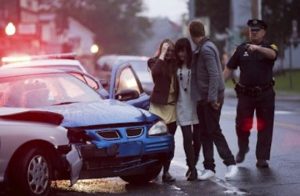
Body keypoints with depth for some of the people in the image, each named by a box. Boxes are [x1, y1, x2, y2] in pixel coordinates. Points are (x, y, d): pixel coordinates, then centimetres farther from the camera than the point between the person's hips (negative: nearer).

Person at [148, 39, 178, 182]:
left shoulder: (175, 63, 6)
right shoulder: (154, 62, -1)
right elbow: (155, 72, -25)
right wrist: (162, 55, -20)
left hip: (172, 105, 3)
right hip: (158, 105, -3)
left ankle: (166, 171, 11)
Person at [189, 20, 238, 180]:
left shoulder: (206, 49, -16)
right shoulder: (200, 49, 13)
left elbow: (214, 75, -22)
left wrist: (213, 98, -23)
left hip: (211, 98, -9)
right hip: (203, 98, 9)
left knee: (214, 131, -5)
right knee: (205, 133, 9)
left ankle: (230, 163, 1)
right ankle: (209, 167, 12)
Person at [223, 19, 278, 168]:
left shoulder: (269, 47, 0)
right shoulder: (242, 48, 8)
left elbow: (272, 54, -26)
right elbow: (229, 68, 9)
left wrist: (257, 48, -44)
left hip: (265, 94, -1)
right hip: (245, 93, 2)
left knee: (265, 126, 1)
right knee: (242, 125, 2)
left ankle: (262, 158, 10)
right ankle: (242, 149, 30)